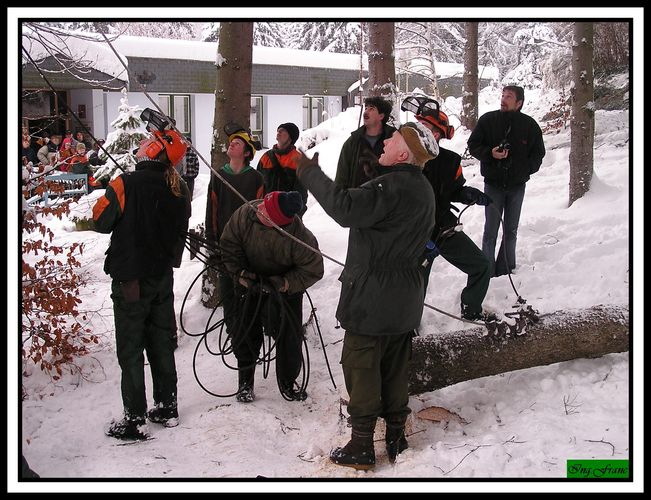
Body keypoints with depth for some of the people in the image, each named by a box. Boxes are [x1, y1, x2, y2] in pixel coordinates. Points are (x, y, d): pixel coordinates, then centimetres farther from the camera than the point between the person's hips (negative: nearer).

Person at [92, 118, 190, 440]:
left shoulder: (127, 184, -19)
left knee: (130, 350, 3)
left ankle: (135, 420, 7)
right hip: (163, 277, 5)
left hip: (130, 280, -5)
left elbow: (101, 222, -9)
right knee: (161, 343, 17)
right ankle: (167, 408, 27)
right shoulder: (179, 190, -2)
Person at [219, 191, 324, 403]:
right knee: (245, 334, 5)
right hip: (249, 284, 2)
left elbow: (313, 270, -23)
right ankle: (245, 381, 24)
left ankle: (287, 382, 25)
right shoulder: (244, 214, -29)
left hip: (286, 290, -2)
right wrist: (240, 273, -20)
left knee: (289, 336, 3)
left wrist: (285, 284, -30)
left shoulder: (299, 236, -36)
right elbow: (229, 244, -13)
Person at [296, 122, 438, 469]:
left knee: (361, 365, -1)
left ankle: (361, 446, 4)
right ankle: (396, 436, 25)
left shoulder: (392, 186, -21)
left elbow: (345, 208, -31)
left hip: (372, 297, -9)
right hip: (404, 298, 9)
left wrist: (310, 173, -22)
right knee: (394, 366, 16)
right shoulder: (422, 189, 12)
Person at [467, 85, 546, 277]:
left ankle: (506, 269, 22)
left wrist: (529, 168, -4)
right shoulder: (487, 120, -6)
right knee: (491, 230, -1)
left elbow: (538, 153, 10)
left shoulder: (529, 125, -2)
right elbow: (473, 145, 0)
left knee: (511, 230, 11)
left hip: (517, 185, 2)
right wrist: (490, 154, -17)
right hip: (493, 183, -2)